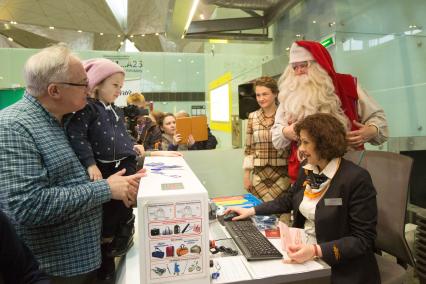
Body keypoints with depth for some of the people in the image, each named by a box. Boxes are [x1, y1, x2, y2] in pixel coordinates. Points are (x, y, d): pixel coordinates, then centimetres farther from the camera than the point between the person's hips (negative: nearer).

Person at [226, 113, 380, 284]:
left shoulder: (356, 179, -19)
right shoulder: (308, 168, 1)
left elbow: (363, 239, -18)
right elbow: (289, 199, 16)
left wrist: (316, 250, -29)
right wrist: (252, 211, 9)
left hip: (340, 267, -5)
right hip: (303, 249, 6)